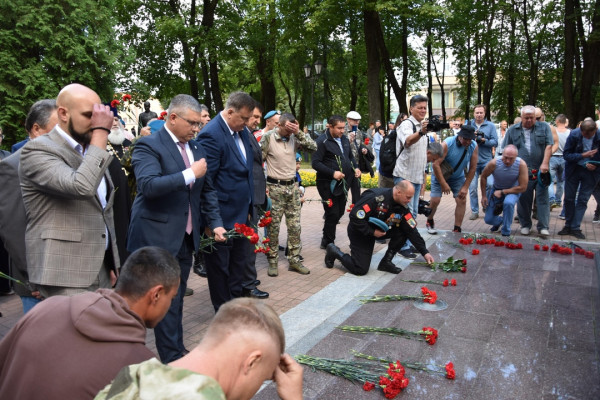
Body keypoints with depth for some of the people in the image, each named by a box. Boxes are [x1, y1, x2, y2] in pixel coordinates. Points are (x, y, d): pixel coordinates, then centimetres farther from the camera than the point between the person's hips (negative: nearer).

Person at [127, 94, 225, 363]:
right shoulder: (149, 146, -11)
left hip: (187, 237, 7)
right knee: (168, 301, 0)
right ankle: (173, 360, 12)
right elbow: (148, 185, -26)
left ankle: (176, 351, 30)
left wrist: (215, 223, 5)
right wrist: (189, 174, -25)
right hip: (159, 237, -7)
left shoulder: (196, 148, 12)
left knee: (177, 297, 17)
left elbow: (207, 190, 15)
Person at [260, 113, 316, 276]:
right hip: (275, 187, -4)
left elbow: (313, 147, -5)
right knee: (273, 227, 3)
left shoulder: (294, 137, 3)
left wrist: (299, 132, -13)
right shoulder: (268, 137, -8)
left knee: (295, 226, 7)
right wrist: (263, 186, -10)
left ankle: (294, 260, 17)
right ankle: (273, 262, 14)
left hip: (292, 186, 4)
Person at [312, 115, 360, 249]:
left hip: (343, 183, 8)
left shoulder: (344, 139, 10)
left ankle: (326, 239, 31)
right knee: (333, 214, -5)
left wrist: (356, 168, 5)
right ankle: (327, 243, 13)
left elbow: (350, 156, 23)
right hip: (328, 184, -7)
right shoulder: (322, 141, -13)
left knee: (340, 212, 13)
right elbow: (315, 163, -17)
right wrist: (332, 173, -24)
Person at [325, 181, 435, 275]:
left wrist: (424, 252, -8)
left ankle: (386, 262, 1)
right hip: (360, 231, -7)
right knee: (360, 269, -12)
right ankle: (334, 251, 12)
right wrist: (372, 232, -27)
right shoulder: (376, 197, -31)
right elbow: (354, 216, -31)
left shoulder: (403, 207, -9)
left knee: (403, 231, -14)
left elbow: (411, 230, -6)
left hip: (379, 229, 7)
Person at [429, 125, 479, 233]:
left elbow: (472, 168, -9)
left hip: (458, 177, 3)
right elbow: (436, 164, -28)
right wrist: (443, 184, -27)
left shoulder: (473, 146, -15)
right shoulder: (447, 144, -27)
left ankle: (457, 229, 1)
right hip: (440, 175, -3)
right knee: (435, 201, -11)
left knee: (462, 201, -9)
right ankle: (429, 222, 18)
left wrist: (465, 187, -12)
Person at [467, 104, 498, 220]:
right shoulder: (468, 125, 8)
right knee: (472, 187, 0)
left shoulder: (490, 126, 6)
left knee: (489, 185, -4)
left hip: (486, 160, 0)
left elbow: (495, 142, -2)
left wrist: (484, 141, -17)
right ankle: (474, 211, 9)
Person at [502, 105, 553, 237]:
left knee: (542, 198, -1)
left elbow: (549, 146, -1)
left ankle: (543, 227, 4)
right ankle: (525, 225, 18)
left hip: (540, 171, 0)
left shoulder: (544, 127, 7)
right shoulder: (512, 130, 9)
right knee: (523, 199, 6)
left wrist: (545, 163, -12)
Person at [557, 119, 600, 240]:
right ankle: (568, 225, 20)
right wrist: (583, 155, -26)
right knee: (569, 198, 7)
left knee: (582, 201, 2)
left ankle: (575, 228, 8)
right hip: (574, 169, 1)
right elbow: (566, 154, -13)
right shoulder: (574, 134, -15)